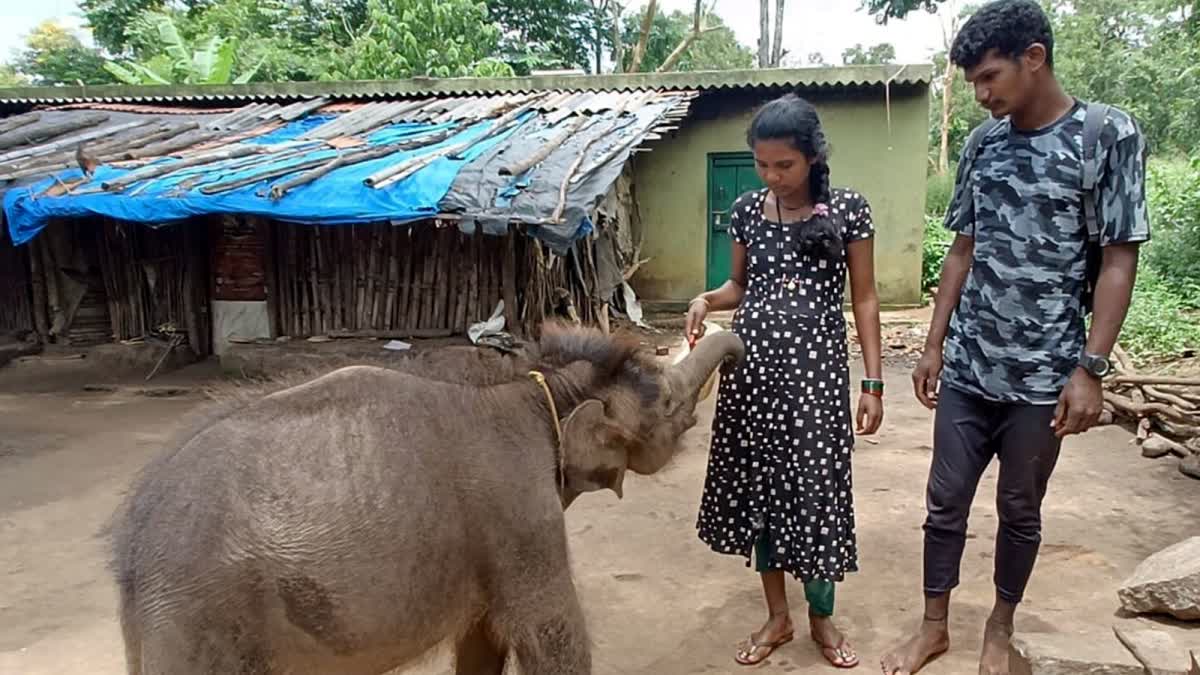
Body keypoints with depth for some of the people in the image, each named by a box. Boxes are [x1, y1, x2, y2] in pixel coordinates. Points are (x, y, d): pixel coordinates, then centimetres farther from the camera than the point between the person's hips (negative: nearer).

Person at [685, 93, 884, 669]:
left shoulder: (848, 210, -4)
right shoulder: (746, 210, 4)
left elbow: (863, 298, -1)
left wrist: (872, 382, -4)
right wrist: (706, 300, -7)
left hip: (816, 366, -3)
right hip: (752, 363, 3)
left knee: (816, 487, 1)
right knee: (759, 484, 8)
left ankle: (821, 618, 24)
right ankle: (777, 615, 26)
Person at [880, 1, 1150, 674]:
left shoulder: (1109, 134, -7)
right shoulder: (983, 145, 6)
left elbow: (1119, 260, -8)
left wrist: (1090, 369, -13)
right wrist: (935, 346, 9)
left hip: (1042, 374, -4)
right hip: (966, 368, 4)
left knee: (1020, 509, 12)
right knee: (945, 502, 9)